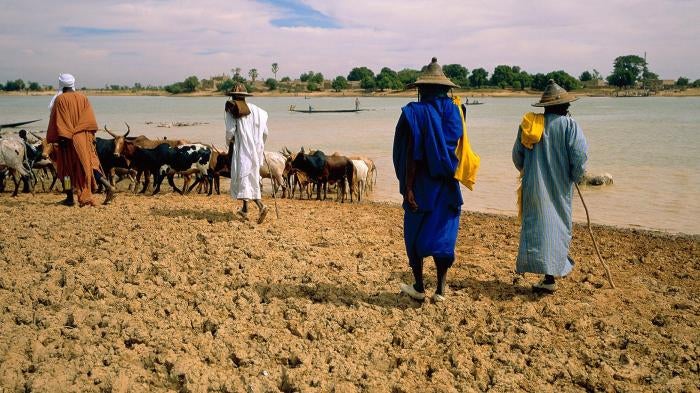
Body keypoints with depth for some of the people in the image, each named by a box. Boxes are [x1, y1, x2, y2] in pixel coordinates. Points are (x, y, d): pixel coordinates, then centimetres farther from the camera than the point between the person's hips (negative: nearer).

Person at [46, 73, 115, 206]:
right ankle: (108, 186, -11)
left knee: (67, 168, 7)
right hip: (84, 138, 4)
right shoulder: (83, 98, 7)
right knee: (90, 164, 7)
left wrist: (60, 139, -9)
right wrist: (91, 137, 11)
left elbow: (57, 121, -10)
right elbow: (91, 121, 7)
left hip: (68, 140, -4)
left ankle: (69, 198, 9)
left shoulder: (60, 99, -5)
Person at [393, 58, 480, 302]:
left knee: (415, 233, 10)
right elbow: (458, 151, 6)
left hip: (422, 185, -4)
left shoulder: (415, 113, -10)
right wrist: (451, 174, 15)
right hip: (447, 186, 4)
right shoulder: (455, 111, 3)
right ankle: (440, 290, 12)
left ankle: (419, 288, 16)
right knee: (443, 234, 9)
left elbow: (412, 154, -14)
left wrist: (408, 187, -12)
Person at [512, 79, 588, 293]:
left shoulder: (529, 123, 3)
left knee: (534, 225, 9)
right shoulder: (569, 125, -8)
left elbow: (517, 155, 9)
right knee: (556, 227, 5)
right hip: (559, 186, -3)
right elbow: (580, 155, -14)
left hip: (533, 185, 3)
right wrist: (574, 177, 4)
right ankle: (550, 276, 6)